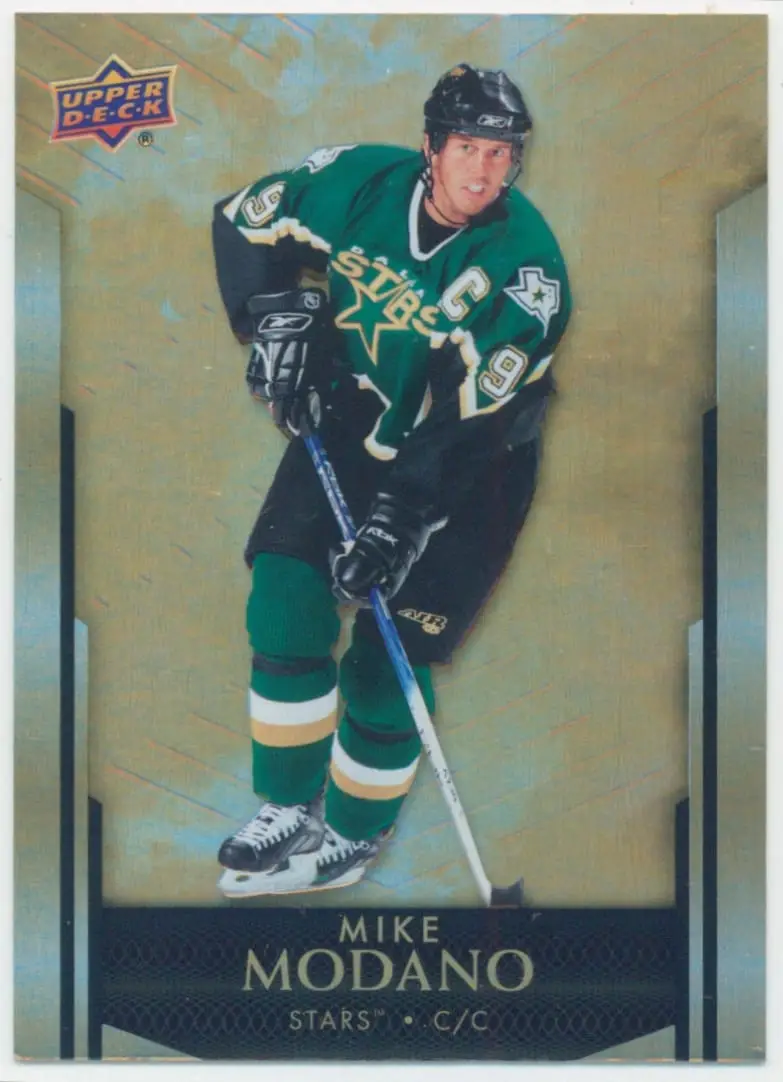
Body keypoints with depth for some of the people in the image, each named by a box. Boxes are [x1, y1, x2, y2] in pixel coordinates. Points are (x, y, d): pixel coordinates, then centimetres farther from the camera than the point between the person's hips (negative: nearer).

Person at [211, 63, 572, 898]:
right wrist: (275, 319, -10)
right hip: (351, 416, 4)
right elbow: (244, 223, 3)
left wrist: (398, 516, -32)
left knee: (387, 653, -7)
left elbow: (474, 422, -27)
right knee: (285, 599, -8)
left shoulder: (526, 267, -24)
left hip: (470, 461, -4)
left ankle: (355, 831, 18)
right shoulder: (359, 180, -13)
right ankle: (288, 810, 9)